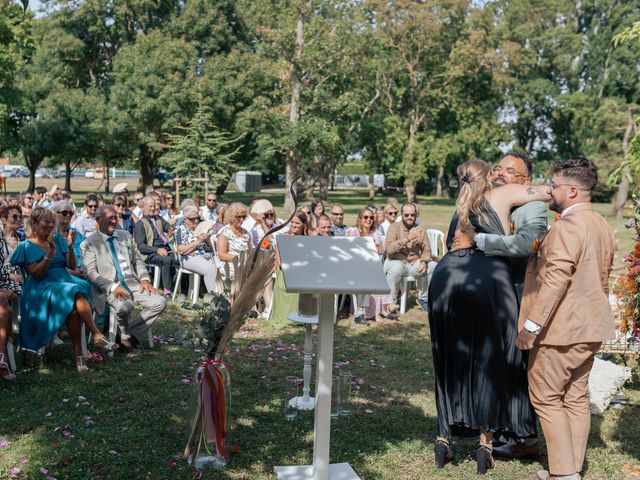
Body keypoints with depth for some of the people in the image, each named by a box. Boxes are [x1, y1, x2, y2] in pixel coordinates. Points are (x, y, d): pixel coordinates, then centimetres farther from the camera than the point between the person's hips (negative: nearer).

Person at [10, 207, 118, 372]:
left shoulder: (58, 240, 18)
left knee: (74, 306, -33)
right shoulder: (27, 246, 6)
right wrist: (50, 254, -17)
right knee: (77, 295, -35)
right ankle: (97, 336, -34)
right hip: (42, 288, -4)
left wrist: (70, 247, -5)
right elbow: (37, 275, -6)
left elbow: (72, 266, 11)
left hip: (65, 281, 4)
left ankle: (78, 352, -33)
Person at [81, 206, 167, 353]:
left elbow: (138, 260, 21)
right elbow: (91, 273, -7)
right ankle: (125, 336, -3)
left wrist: (144, 279, 1)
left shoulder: (126, 236, 18)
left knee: (160, 303, -16)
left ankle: (132, 334, -2)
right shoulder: (89, 244, 2)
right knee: (124, 306, -36)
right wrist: (113, 286, -22)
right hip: (109, 288, -5)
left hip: (132, 283, 6)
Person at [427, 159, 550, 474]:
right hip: (487, 280, -4)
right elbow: (549, 192, 16)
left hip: (444, 279, 4)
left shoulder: (460, 211, 29)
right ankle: (485, 440, 9)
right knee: (490, 361, 7)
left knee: (451, 363, 14)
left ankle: (444, 437, 14)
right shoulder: (500, 196, 16)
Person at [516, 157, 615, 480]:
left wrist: (531, 324, -22)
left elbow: (556, 279, -25)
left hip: (561, 328, -9)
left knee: (546, 398, 1)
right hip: (589, 328, 9)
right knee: (576, 398, 14)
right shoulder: (602, 226, 13)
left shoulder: (567, 226, -18)